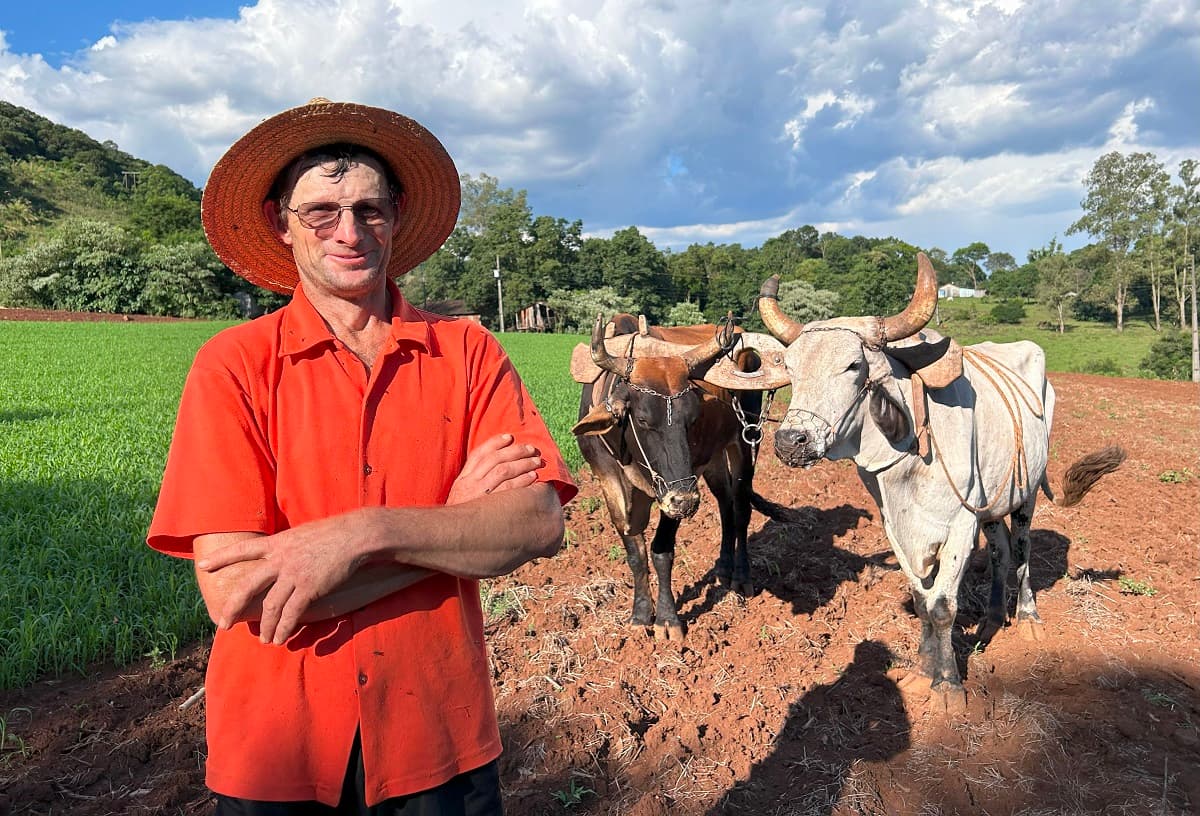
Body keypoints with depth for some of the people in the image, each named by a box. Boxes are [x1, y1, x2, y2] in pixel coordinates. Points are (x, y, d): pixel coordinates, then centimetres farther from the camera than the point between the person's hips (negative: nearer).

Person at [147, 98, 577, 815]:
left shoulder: (467, 353, -5)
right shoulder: (234, 365, -10)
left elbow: (540, 524, -15)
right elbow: (235, 594, -18)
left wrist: (366, 532, -27)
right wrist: (453, 522, -17)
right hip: (274, 754, -1)